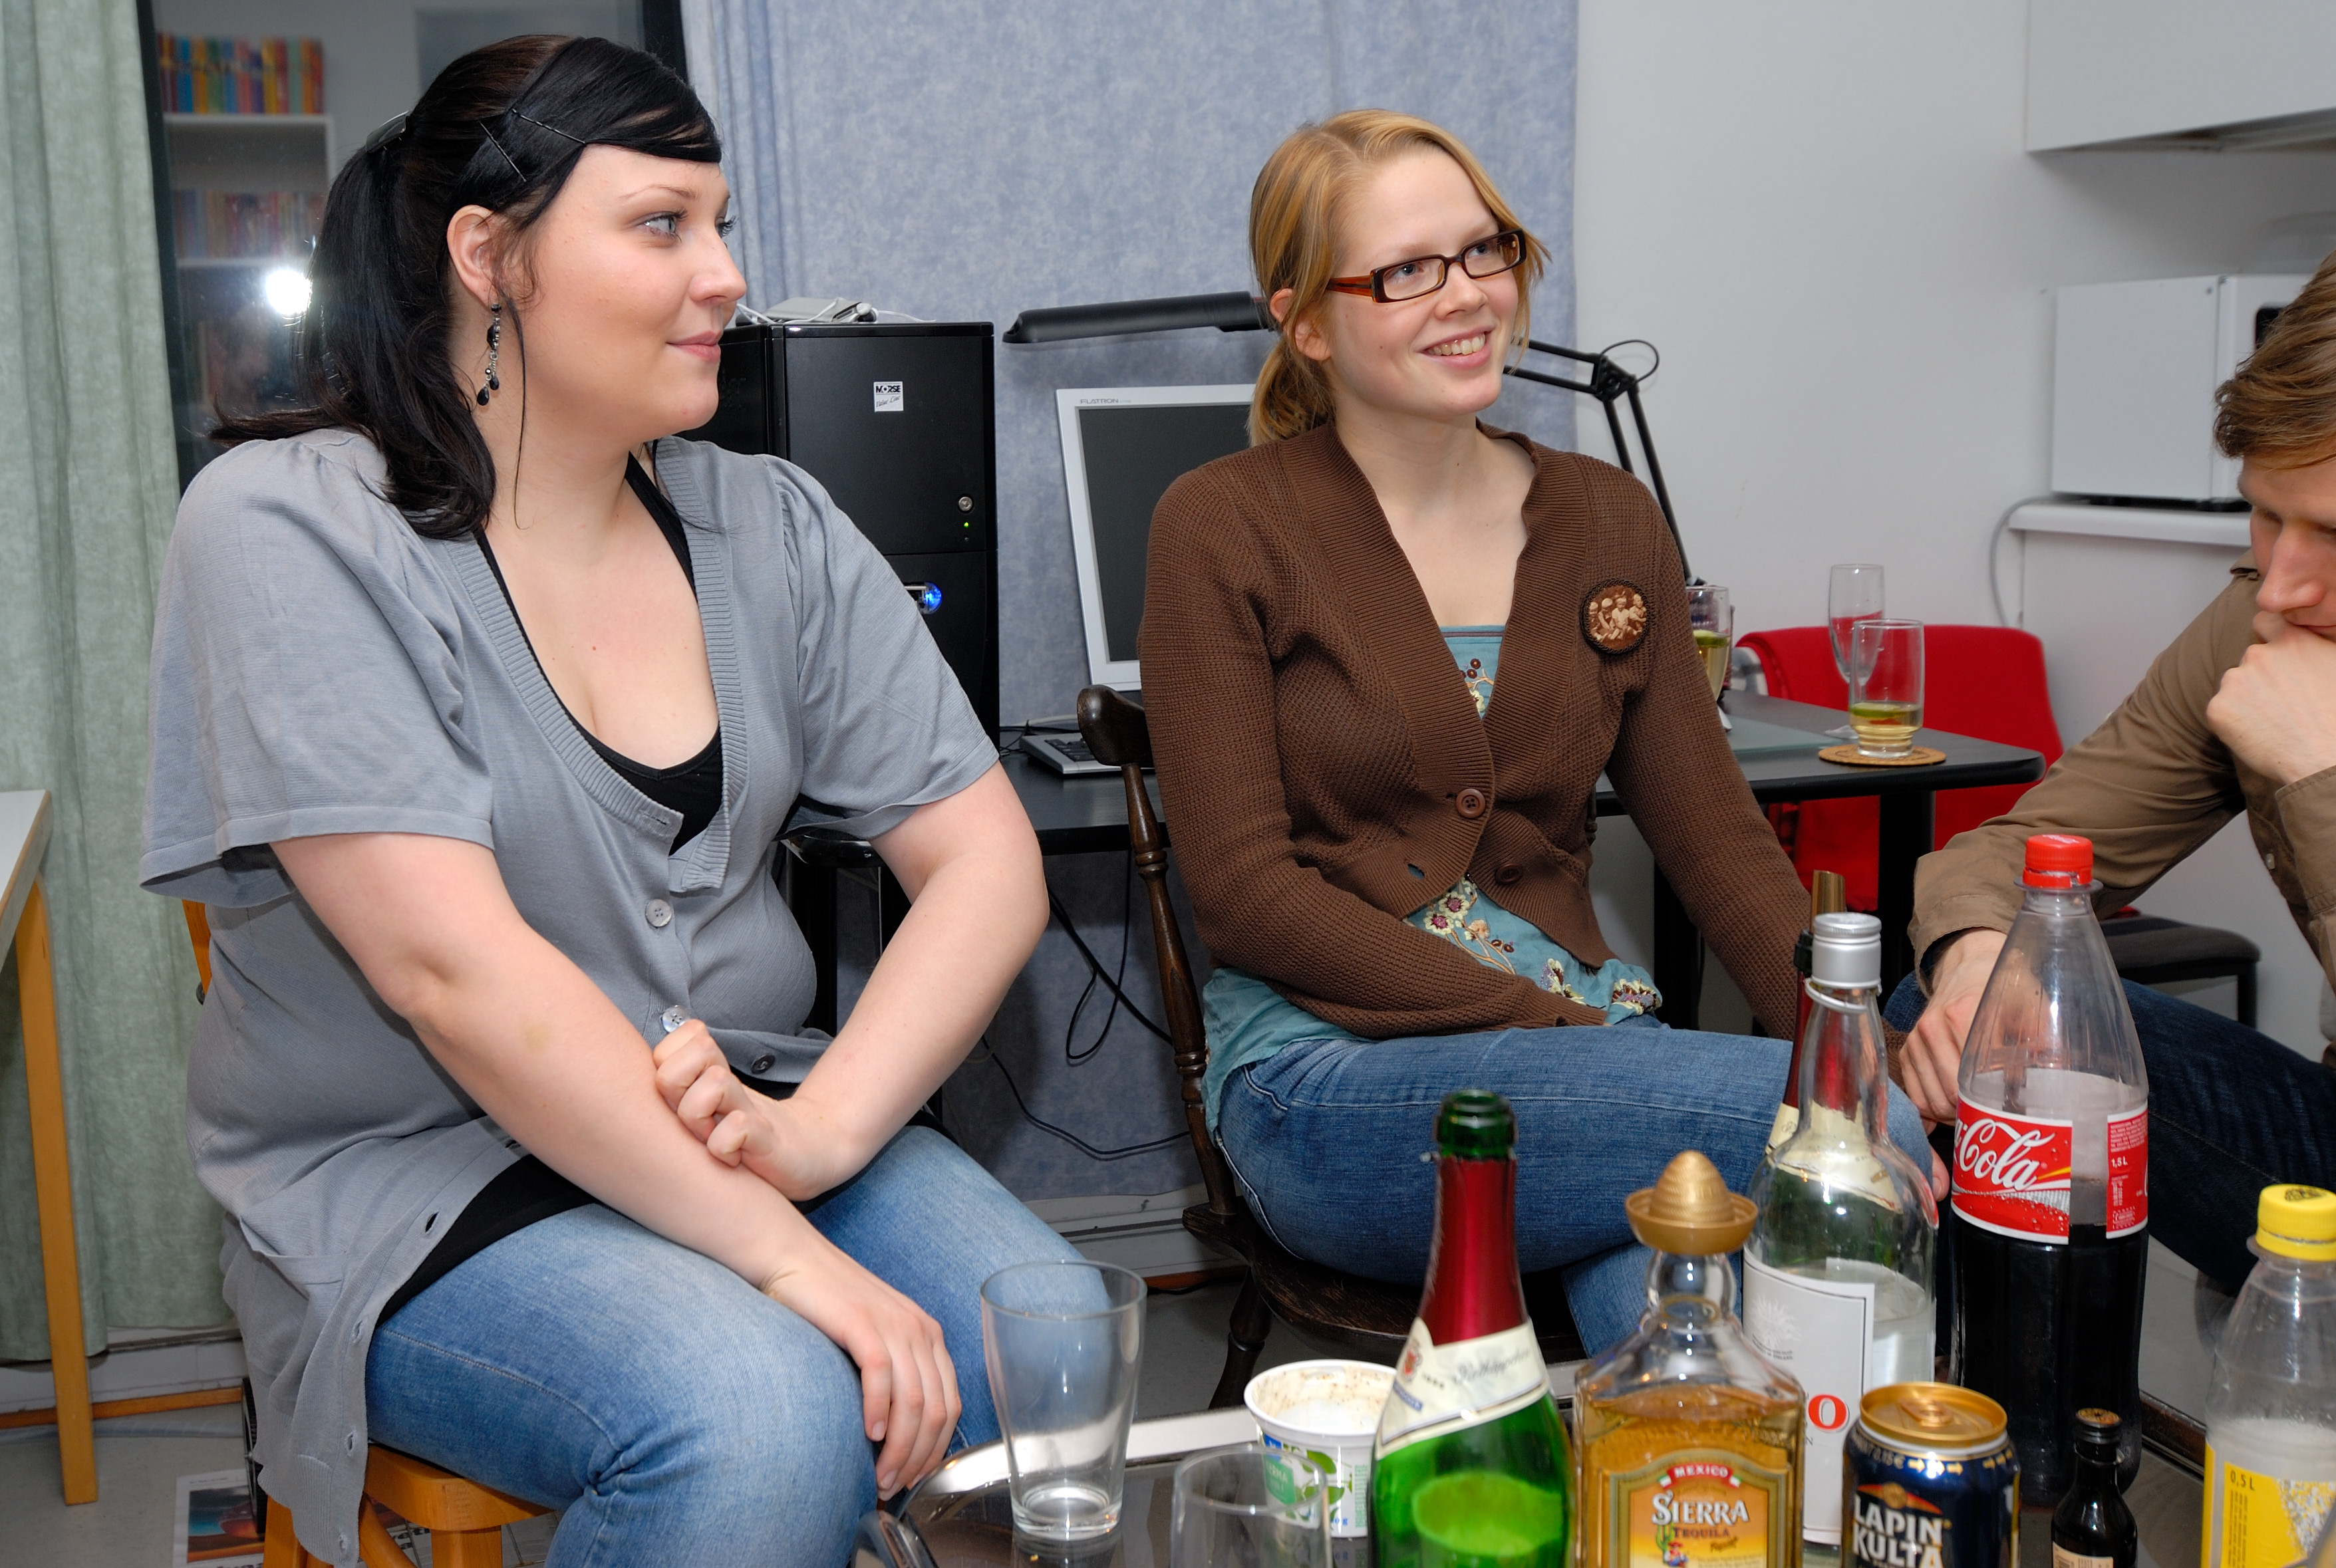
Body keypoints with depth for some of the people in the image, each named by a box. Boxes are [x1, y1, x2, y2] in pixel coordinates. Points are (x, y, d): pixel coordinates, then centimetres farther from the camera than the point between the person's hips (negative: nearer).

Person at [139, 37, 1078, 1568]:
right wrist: (783, 1257, -25)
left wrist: (815, 1130, -17)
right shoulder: (290, 527, -10)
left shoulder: (772, 526, 6)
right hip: (416, 1184, -4)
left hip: (743, 1134, 5)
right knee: (762, 1427, -31)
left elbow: (987, 859, 1)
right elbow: (452, 965, -20)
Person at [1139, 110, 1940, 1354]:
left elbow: (1718, 840, 9)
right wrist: (1544, 1020, -16)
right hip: (1331, 1066, -4)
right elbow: (1243, 890, -9)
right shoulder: (1222, 530, -2)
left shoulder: (1609, 523, 12)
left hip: (1583, 1036, 4)